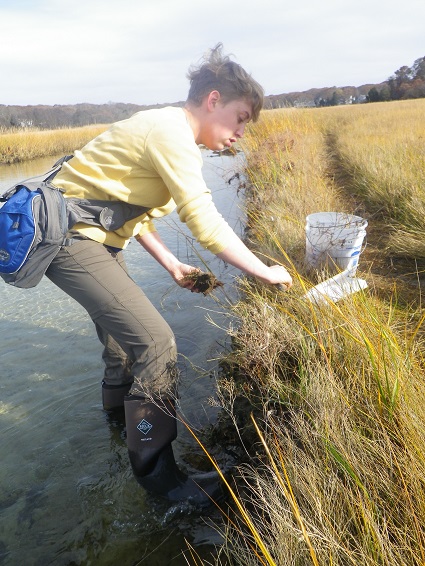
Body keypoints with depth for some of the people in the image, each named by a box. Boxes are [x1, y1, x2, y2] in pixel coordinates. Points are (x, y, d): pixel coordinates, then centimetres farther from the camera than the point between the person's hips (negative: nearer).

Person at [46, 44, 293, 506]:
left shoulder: (165, 128, 12)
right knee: (155, 342, -15)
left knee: (123, 318, 27)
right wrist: (265, 272, -16)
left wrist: (171, 265, 11)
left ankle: (119, 400, 54)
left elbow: (131, 208, 15)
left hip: (87, 233, 11)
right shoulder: (171, 132, -19)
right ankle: (157, 475, 1)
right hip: (69, 237, -11)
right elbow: (205, 224, -26)